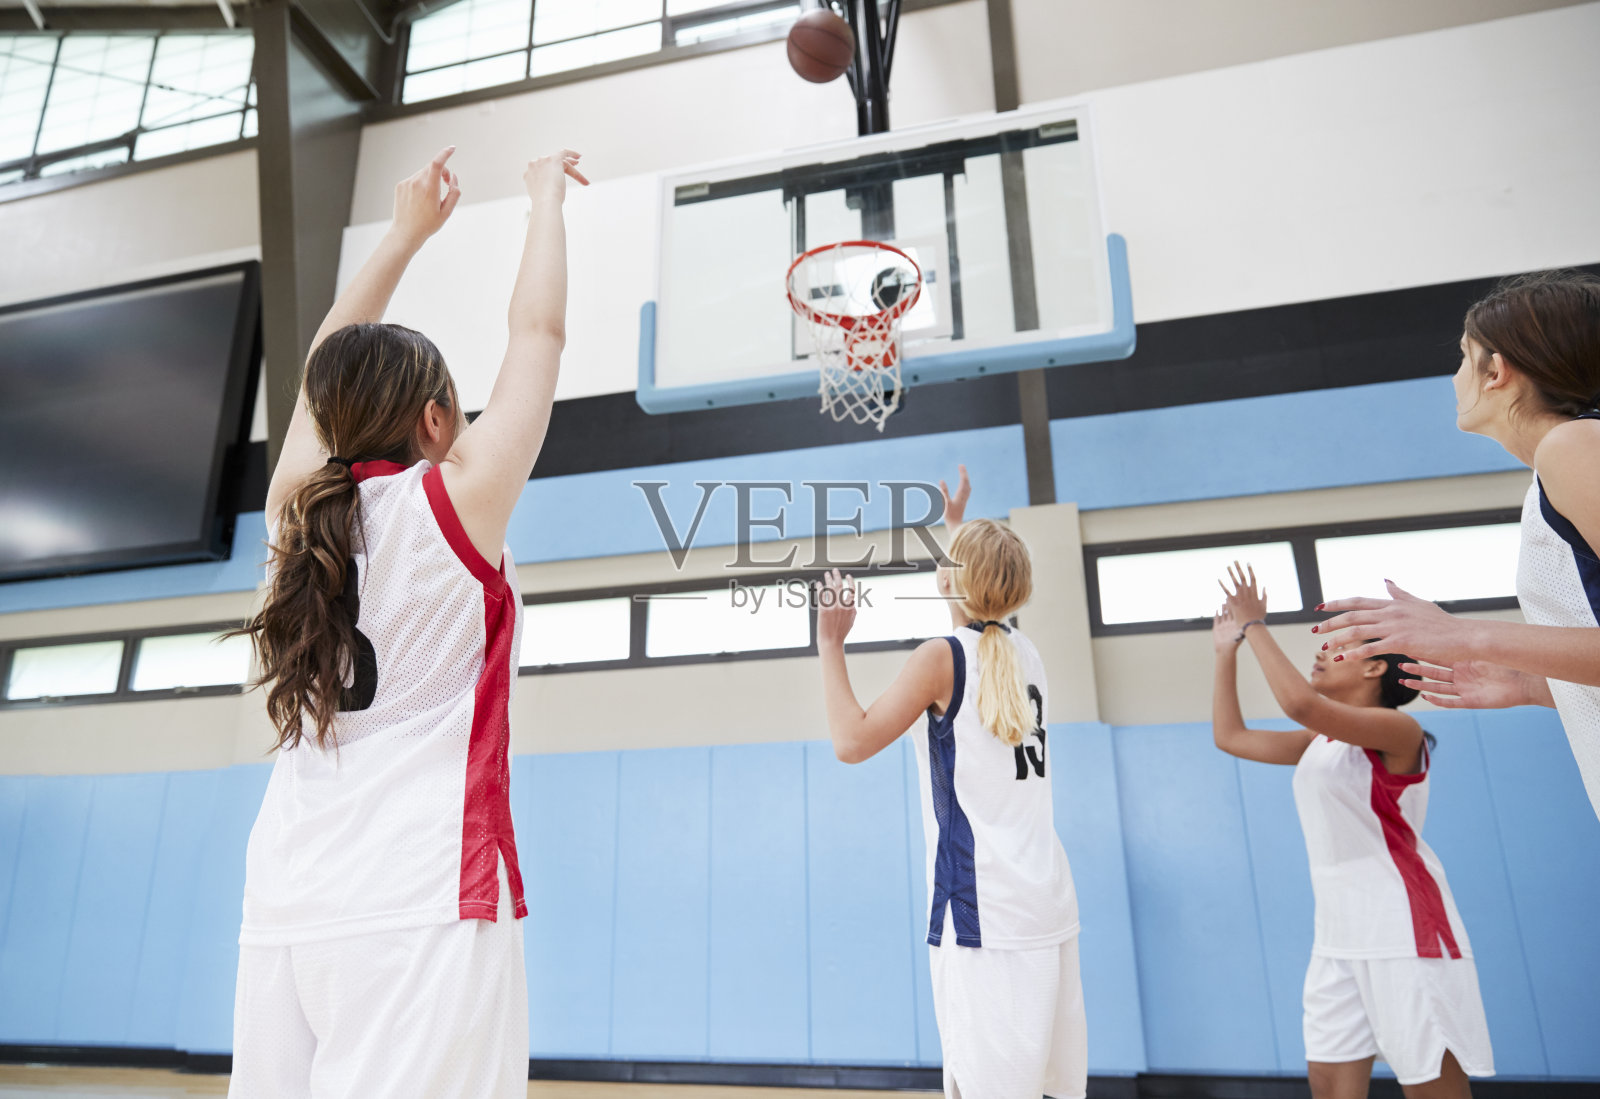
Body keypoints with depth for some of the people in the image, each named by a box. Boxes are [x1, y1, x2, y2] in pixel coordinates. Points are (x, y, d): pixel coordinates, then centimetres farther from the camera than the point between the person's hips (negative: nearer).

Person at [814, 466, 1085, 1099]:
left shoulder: (942, 657, -10)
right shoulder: (1026, 653, 11)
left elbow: (852, 742, -10)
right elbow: (986, 600, 34)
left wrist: (831, 643, -2)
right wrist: (958, 527, 45)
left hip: (982, 912, -8)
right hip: (1052, 905, 8)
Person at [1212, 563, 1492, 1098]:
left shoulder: (1398, 730, -11)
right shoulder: (1319, 742, 13)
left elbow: (1299, 702, -29)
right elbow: (1230, 736, 18)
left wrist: (1255, 626, -19)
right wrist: (1227, 651, 14)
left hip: (1405, 933, -7)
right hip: (1338, 936, 8)